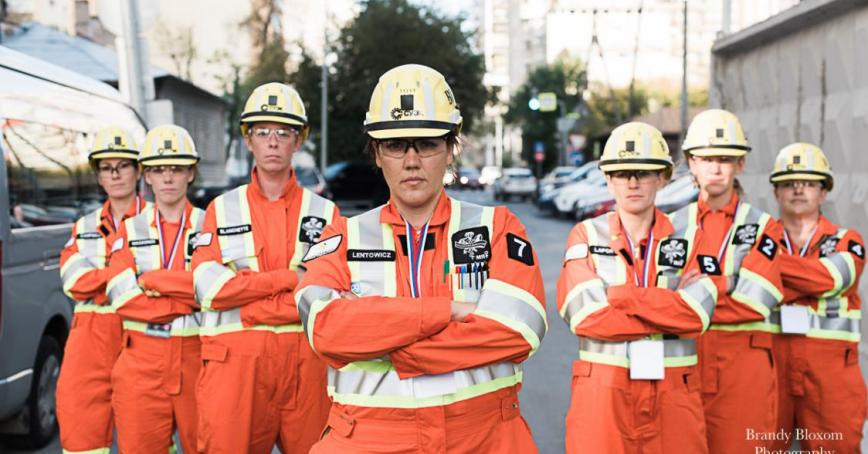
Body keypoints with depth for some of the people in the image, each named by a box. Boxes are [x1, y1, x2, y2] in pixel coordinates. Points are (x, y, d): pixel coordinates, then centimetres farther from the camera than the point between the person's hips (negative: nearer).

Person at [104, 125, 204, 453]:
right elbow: (121, 296, -5)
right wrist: (190, 297, -11)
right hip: (142, 360, 2)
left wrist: (151, 281, -11)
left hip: (197, 354, -1)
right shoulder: (130, 230, 9)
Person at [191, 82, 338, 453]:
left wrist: (249, 309, -11)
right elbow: (209, 287, -4)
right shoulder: (222, 209, 9)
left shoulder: (324, 212, 8)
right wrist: (288, 278, -9)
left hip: (306, 362, 0)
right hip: (235, 360, 0)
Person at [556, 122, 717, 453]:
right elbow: (587, 315, -12)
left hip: (674, 391, 1)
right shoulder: (586, 235, 2)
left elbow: (696, 314, -11)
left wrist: (620, 295, -13)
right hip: (602, 390, -1)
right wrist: (671, 306, -10)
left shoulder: (687, 237, 4)